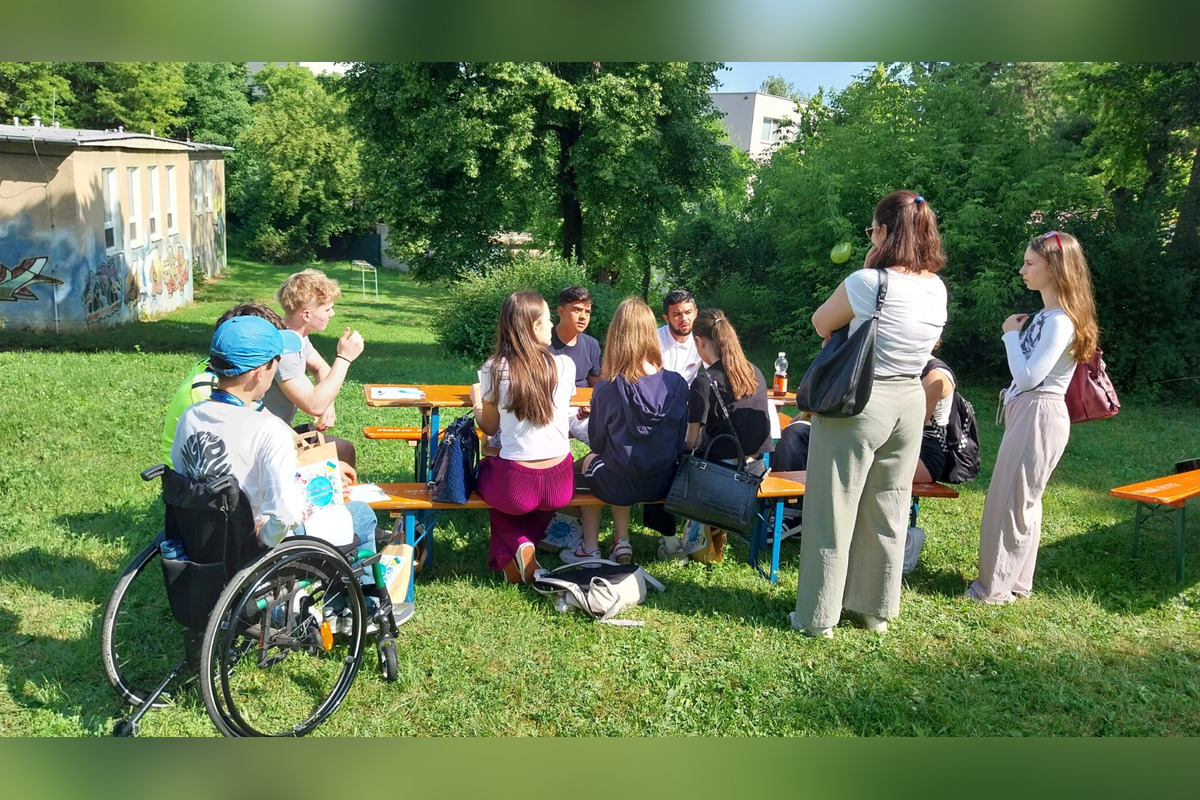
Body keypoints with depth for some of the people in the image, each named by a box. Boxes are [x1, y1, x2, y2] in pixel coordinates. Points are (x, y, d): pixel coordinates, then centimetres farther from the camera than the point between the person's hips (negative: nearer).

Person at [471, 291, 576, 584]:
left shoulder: (494, 370, -9)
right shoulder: (565, 366, -5)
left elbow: (490, 428, 5)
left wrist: (477, 401, 24)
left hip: (514, 486, -2)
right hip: (560, 485, 3)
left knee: (487, 469, 34)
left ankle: (512, 551, 13)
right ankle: (525, 547, 18)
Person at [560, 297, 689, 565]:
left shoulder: (606, 389, -19)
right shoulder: (676, 383, -12)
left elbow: (597, 443, -5)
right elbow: (681, 440, 0)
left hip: (620, 487, -3)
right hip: (664, 483, 3)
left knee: (588, 461, 30)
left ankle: (589, 548, 32)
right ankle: (622, 542, 30)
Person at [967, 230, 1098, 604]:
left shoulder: (1060, 320, -17)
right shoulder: (1046, 315, 13)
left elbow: (1028, 376, -22)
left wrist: (1011, 335, -13)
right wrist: (1017, 333, 6)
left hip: (1039, 415, -10)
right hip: (1025, 413, 10)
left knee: (1010, 500, -4)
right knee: (1022, 501, 16)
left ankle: (996, 587, 5)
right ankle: (1016, 580, 26)